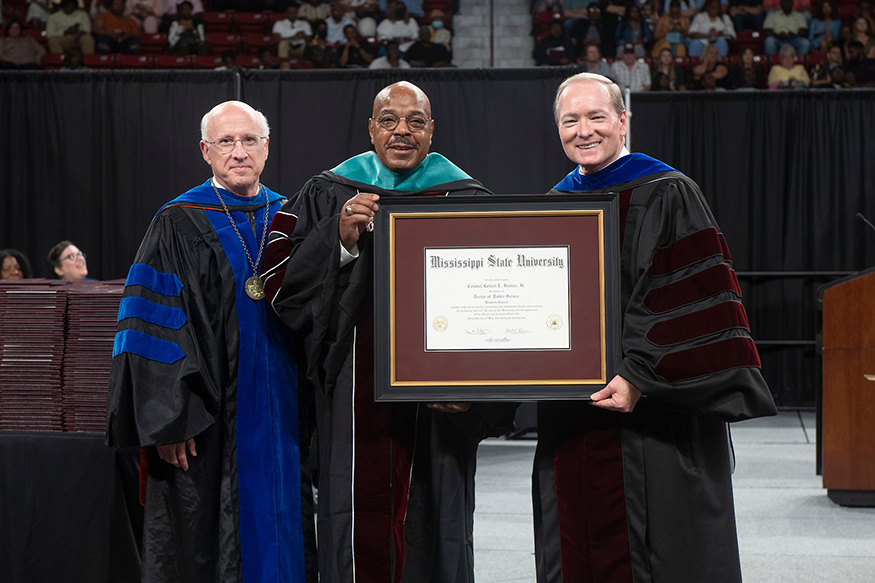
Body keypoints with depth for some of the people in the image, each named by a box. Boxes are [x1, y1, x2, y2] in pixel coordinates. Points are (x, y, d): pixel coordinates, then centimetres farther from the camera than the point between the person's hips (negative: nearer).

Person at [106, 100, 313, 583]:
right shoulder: (177, 225, -4)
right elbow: (153, 328, -9)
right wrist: (169, 419, -17)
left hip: (280, 412, 4)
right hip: (209, 419, -4)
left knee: (278, 530, 9)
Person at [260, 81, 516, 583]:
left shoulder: (466, 200, 4)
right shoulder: (326, 196, 8)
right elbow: (279, 280, 1)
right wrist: (339, 240, -15)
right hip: (355, 392, 1)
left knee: (432, 533, 3)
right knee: (359, 538, 2)